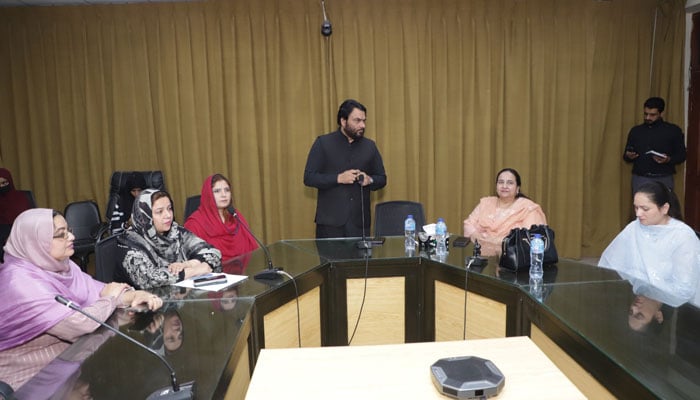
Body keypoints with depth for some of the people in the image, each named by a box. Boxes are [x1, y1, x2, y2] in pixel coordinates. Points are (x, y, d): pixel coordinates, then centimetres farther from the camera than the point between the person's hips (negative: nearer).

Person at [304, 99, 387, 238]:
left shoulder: (370, 146, 9)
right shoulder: (323, 143, 0)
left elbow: (382, 179, 15)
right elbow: (308, 177, -4)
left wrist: (369, 180, -8)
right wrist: (338, 178, -16)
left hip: (359, 222, 3)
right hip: (330, 222, -2)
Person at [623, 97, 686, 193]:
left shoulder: (673, 130, 3)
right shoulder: (635, 131, 11)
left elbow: (682, 155, 3)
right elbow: (626, 155, 14)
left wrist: (669, 159, -18)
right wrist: (628, 156, -10)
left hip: (663, 180, -2)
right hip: (639, 179, 2)